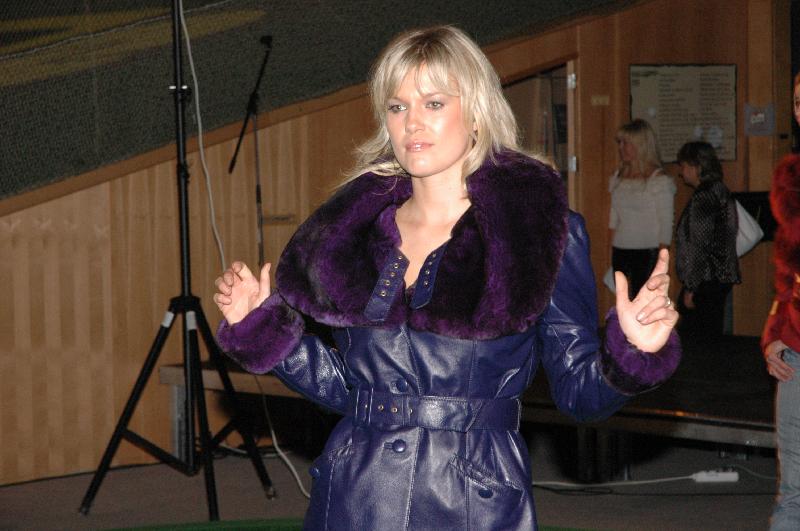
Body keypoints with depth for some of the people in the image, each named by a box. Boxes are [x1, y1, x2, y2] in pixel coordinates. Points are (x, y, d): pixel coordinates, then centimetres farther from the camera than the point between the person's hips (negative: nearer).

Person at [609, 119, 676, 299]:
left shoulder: (659, 181, -7)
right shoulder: (618, 178, 11)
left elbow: (665, 225, -7)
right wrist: (612, 256, 11)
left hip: (647, 253, -6)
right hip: (620, 252, 6)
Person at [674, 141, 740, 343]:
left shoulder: (702, 199, -17)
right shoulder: (720, 191, 13)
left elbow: (699, 248, -19)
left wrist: (690, 288, -16)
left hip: (705, 281, -10)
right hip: (723, 278, 10)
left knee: (692, 337, -7)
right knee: (712, 335, 14)